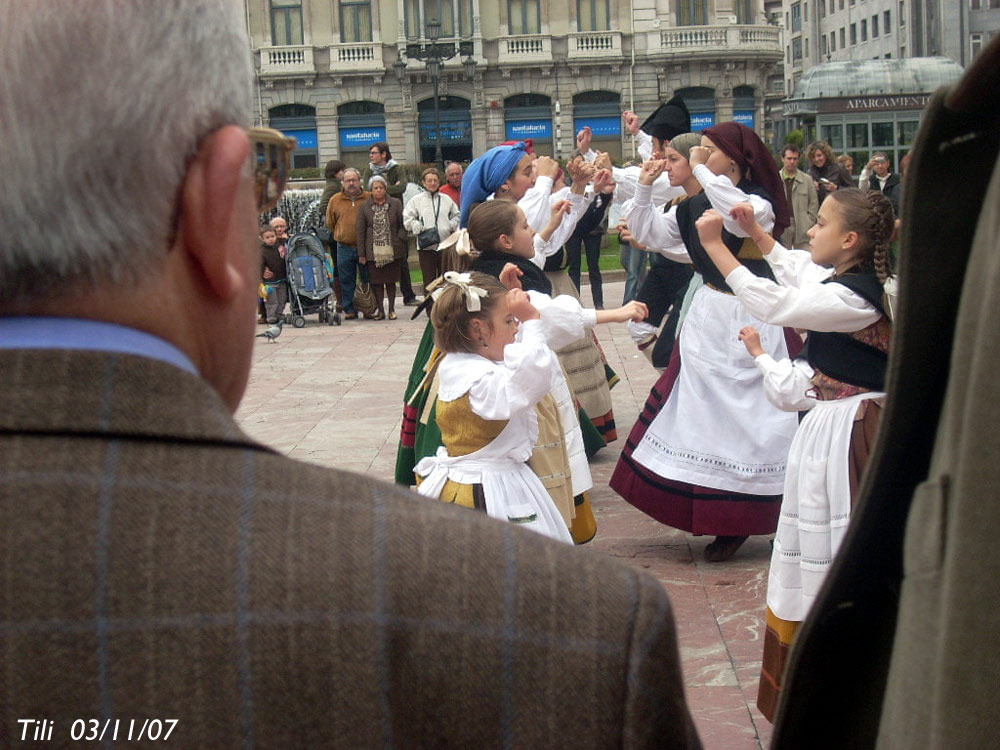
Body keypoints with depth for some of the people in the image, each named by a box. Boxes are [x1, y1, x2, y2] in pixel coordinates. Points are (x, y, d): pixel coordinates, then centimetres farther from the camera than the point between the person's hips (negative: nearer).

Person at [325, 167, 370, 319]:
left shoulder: (370, 198, 1)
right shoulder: (335, 200, 6)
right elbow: (330, 223, 16)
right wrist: (341, 235, 14)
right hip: (344, 248, 1)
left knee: (368, 279, 3)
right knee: (347, 281, 3)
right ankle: (350, 310, 10)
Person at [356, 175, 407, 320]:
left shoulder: (396, 204, 4)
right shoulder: (364, 207, 4)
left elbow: (402, 225, 7)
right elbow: (360, 231, 4)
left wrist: (399, 241, -7)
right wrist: (361, 254, 1)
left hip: (391, 251, 0)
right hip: (373, 251, 0)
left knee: (390, 281, 5)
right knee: (377, 282, 3)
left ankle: (391, 308, 16)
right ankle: (380, 309, 13)